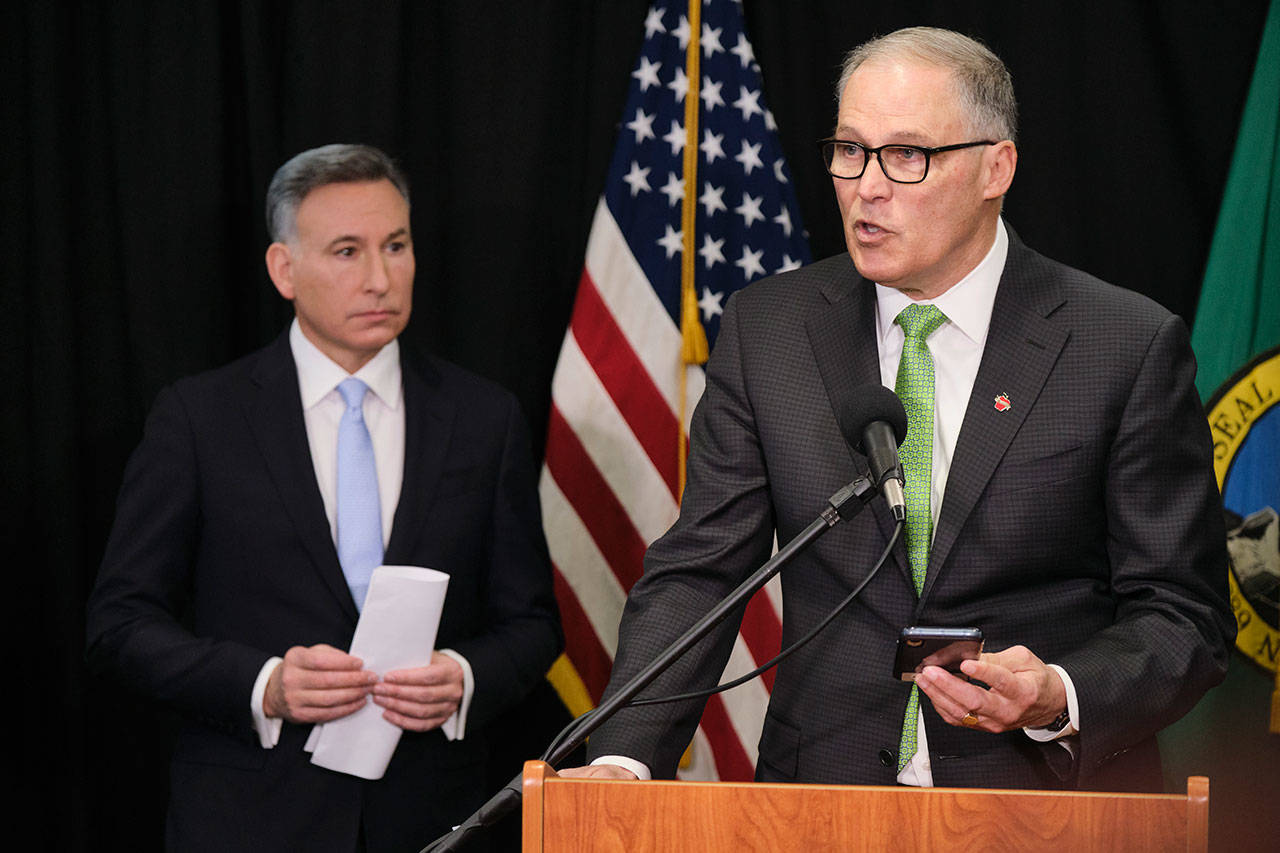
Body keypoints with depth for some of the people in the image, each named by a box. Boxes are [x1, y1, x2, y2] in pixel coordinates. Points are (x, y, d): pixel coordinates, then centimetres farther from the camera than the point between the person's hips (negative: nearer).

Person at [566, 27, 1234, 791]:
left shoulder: (1132, 349, -2)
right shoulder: (766, 329, 7)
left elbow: (1184, 616, 0)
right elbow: (696, 576, 5)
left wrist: (1058, 700, -19)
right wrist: (624, 758, -10)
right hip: (819, 804, 2)